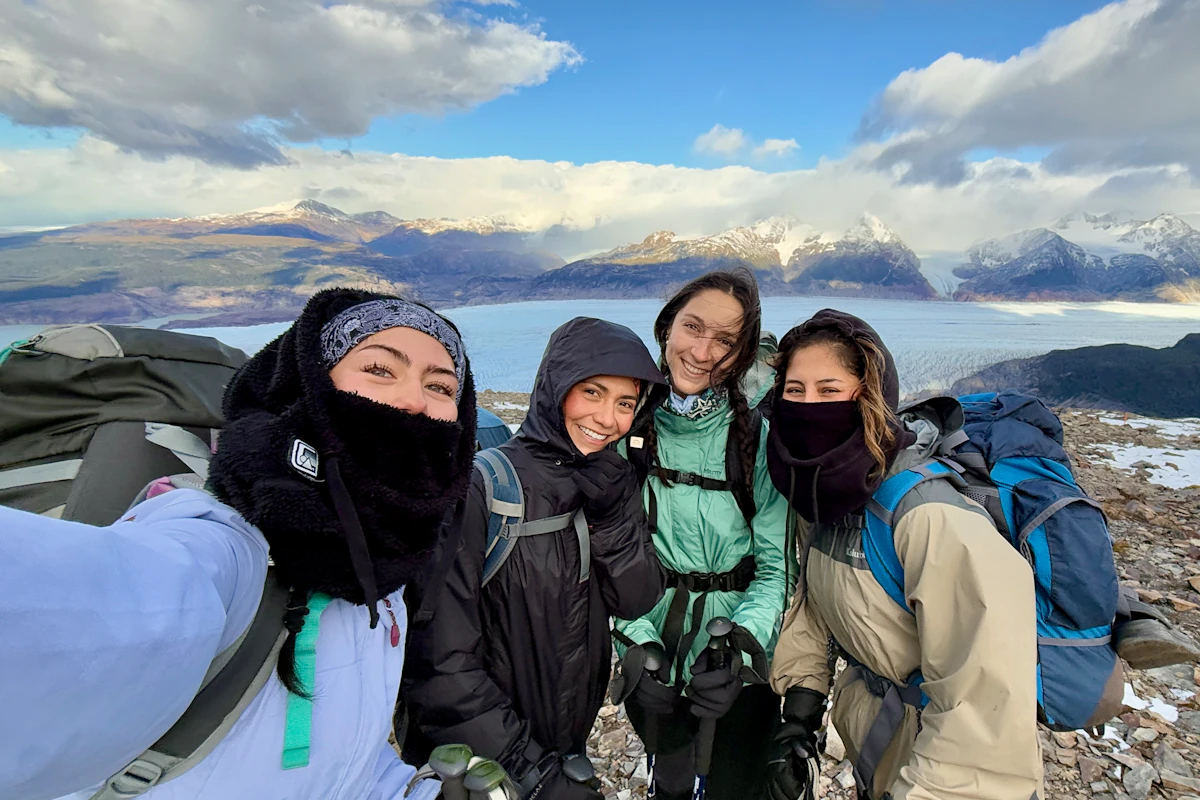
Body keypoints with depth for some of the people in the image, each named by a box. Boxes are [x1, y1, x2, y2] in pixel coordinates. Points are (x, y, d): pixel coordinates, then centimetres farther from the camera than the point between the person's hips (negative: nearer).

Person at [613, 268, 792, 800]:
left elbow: (777, 567, -10)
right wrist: (638, 645, -16)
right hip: (654, 655, 1)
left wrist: (741, 646, -25)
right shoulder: (630, 425, -11)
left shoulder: (758, 438, -13)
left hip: (743, 663, -1)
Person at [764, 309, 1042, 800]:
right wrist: (800, 712, -2)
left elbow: (986, 703, -32)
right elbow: (812, 598, 2)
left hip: (936, 756, -5)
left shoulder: (930, 516, -33)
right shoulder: (818, 485, -11)